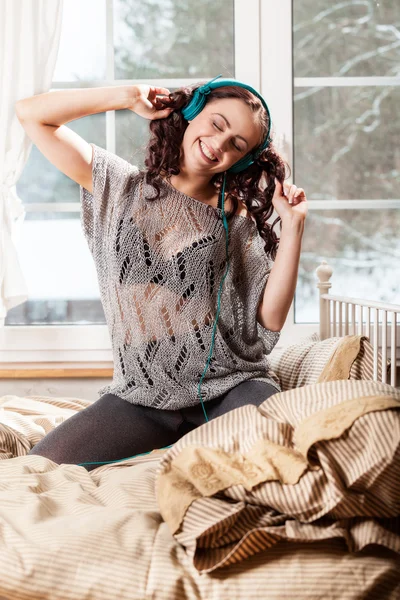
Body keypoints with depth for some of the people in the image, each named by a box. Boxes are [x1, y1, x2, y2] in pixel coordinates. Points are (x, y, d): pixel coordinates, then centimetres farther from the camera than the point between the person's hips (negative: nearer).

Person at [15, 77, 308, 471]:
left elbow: (269, 320, -2)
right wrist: (129, 97, 2)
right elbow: (30, 113, 6)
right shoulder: (118, 186, 8)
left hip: (232, 387, -1)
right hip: (139, 396, 1)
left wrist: (292, 226, -6)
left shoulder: (238, 221, 6)